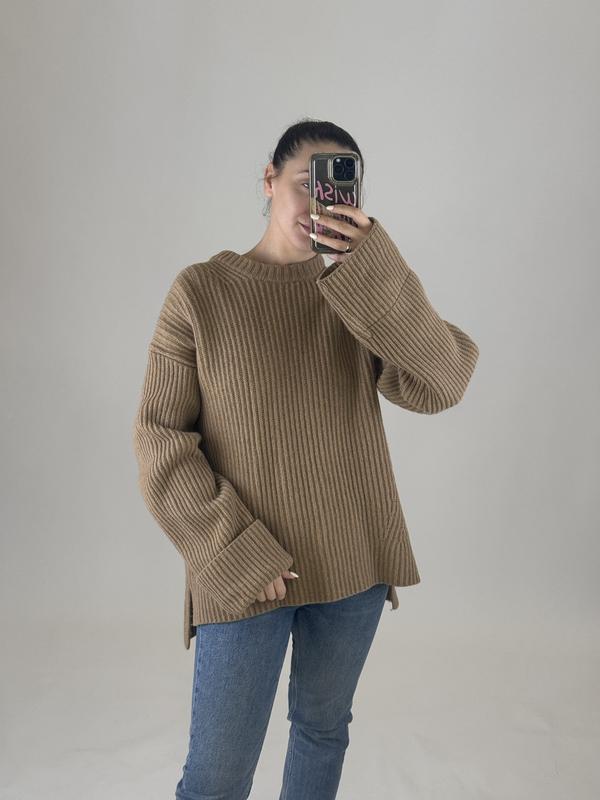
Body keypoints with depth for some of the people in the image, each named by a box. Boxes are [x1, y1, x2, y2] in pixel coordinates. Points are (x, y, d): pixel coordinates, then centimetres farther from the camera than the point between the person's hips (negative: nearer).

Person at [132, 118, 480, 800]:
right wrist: (237, 555, -14)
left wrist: (374, 271, -24)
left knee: (324, 727, 21)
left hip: (354, 563, 3)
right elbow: (160, 439, -7)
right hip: (245, 571, -3)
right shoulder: (202, 290, -7)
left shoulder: (362, 293, 1)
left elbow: (439, 386, -14)